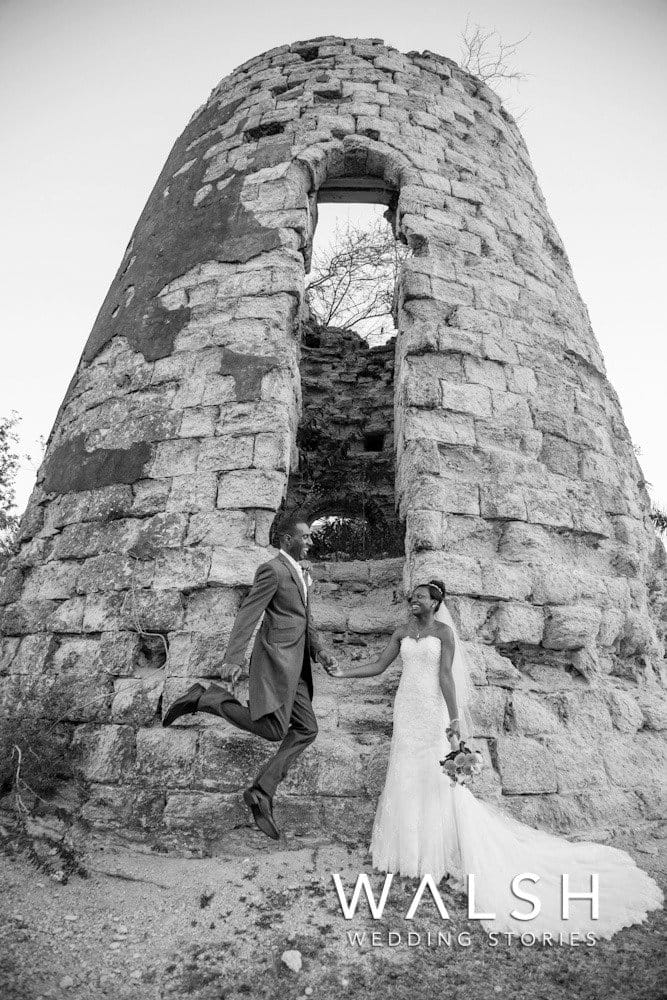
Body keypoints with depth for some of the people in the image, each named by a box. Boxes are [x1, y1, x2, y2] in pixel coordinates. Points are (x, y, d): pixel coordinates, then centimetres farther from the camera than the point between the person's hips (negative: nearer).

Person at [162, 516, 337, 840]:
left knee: (305, 729, 3)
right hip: (275, 657, -9)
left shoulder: (297, 573, 20)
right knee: (274, 729, -14)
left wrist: (319, 651, 9)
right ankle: (206, 698, -2)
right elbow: (247, 614, -17)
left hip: (294, 665, 9)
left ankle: (261, 791, 8)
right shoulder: (271, 569, -10)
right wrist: (233, 659, -24)